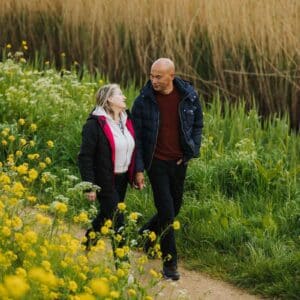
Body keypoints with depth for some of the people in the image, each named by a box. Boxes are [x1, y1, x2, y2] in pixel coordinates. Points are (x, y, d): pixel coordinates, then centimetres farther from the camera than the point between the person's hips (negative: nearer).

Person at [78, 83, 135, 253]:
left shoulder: (126, 120, 7)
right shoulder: (95, 124, -16)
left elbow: (132, 149, 16)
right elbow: (85, 156, -16)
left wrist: (136, 174, 11)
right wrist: (89, 186, -18)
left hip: (122, 180, 7)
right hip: (105, 181, -7)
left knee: (106, 215, 21)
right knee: (117, 222, -6)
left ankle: (87, 244, 41)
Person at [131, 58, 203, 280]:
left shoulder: (189, 97, -6)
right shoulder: (143, 101, -12)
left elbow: (197, 125, 10)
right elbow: (137, 137, -7)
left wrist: (192, 152, -1)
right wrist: (138, 169, -10)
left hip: (179, 162, 4)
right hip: (157, 162, -4)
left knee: (175, 208, 16)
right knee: (166, 211, -7)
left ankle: (145, 234, 43)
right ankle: (170, 262, 4)